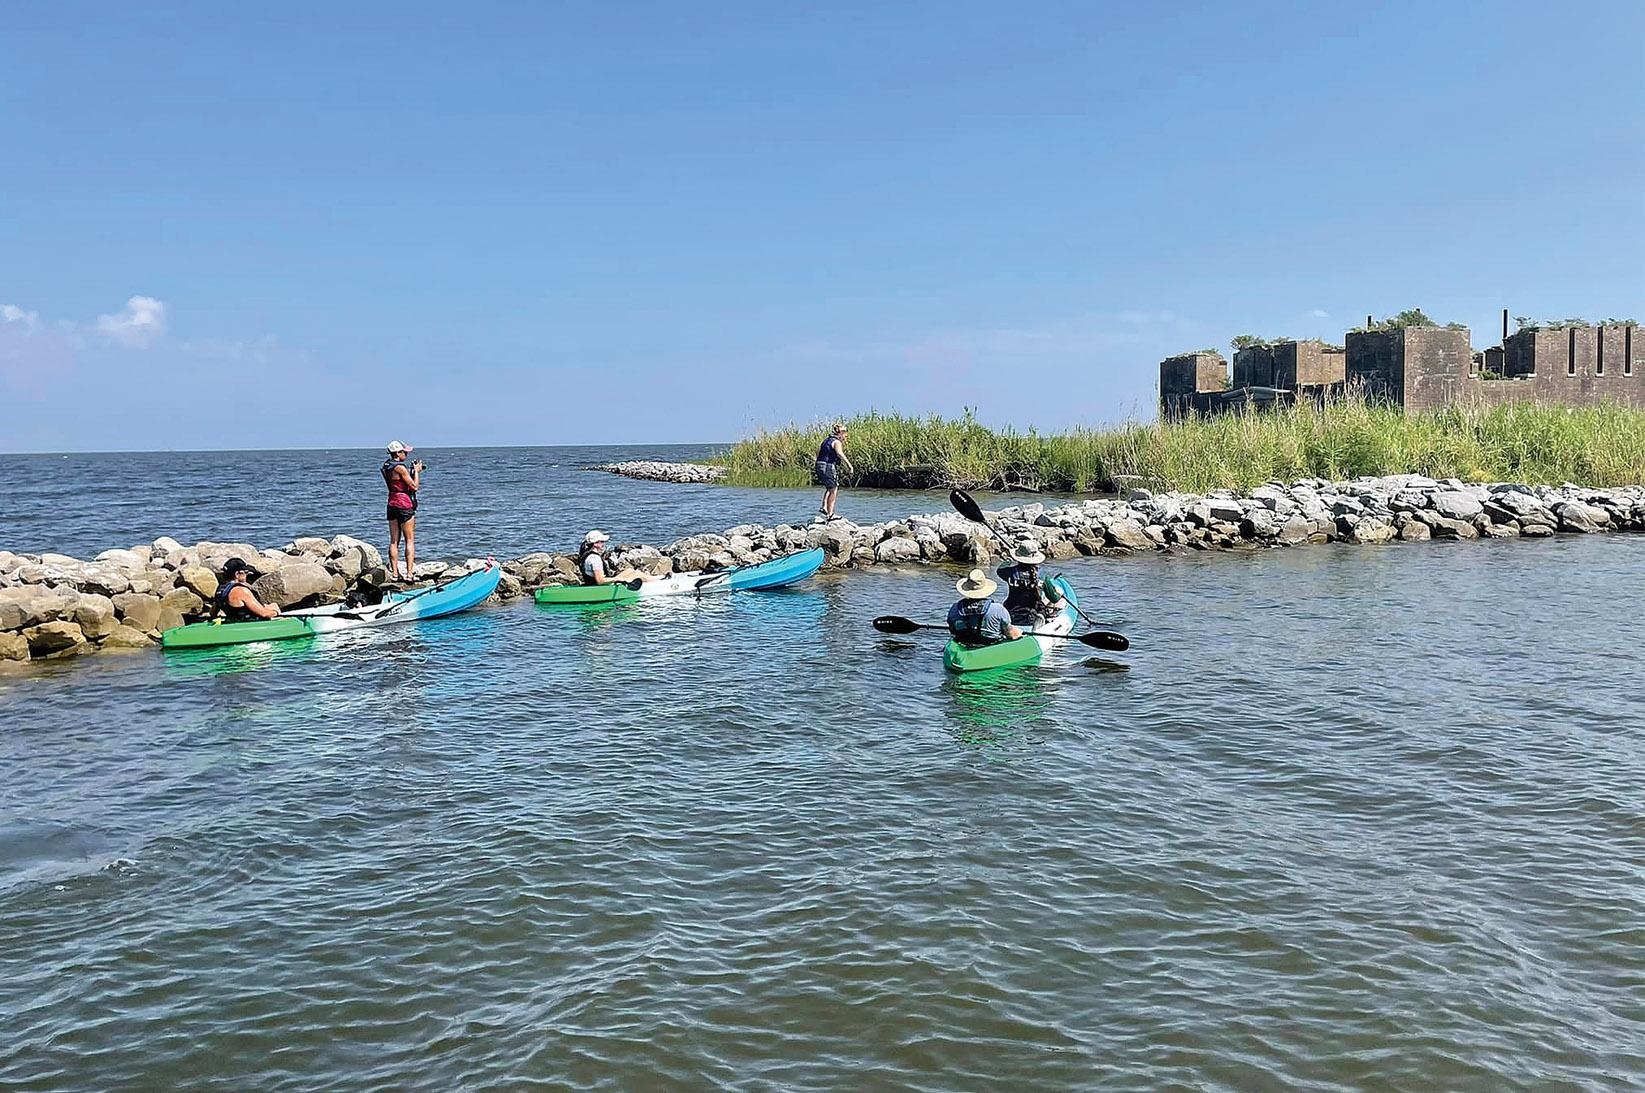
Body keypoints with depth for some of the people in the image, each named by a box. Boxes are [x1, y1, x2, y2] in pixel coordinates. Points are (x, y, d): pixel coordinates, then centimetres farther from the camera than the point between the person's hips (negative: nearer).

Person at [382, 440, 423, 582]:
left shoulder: (387, 467, 10)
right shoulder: (400, 468, -16)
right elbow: (414, 486, -13)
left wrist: (413, 470, 16)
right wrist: (417, 471, 0)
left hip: (392, 504, 8)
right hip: (405, 505, -8)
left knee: (394, 541, 10)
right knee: (410, 541, -2)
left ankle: (394, 573, 10)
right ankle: (409, 573, -6)